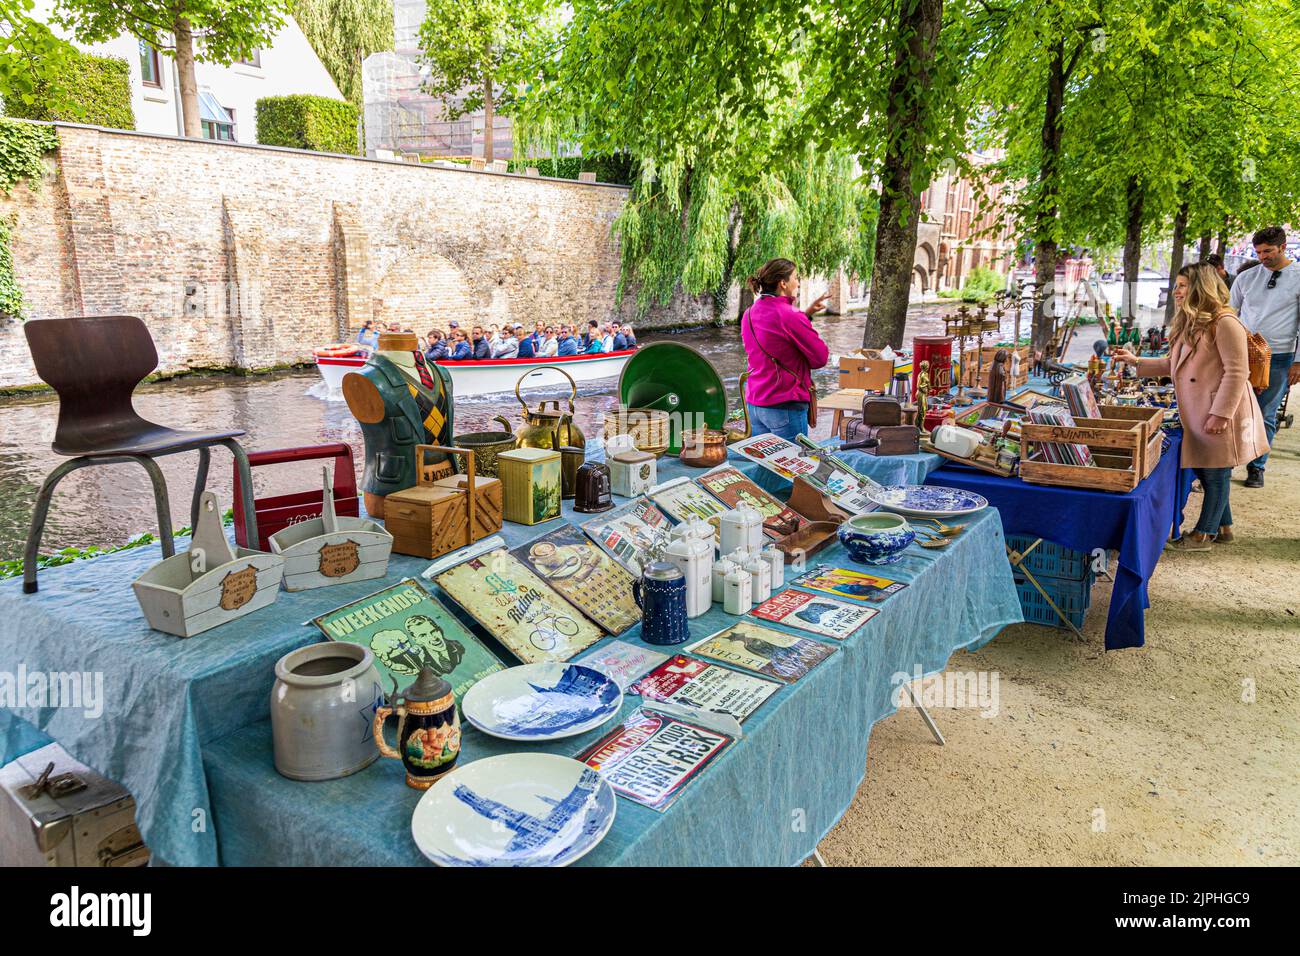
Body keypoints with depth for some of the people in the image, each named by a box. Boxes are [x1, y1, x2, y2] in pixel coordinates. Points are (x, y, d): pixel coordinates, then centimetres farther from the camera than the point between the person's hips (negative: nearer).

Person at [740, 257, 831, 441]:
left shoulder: (749, 314, 7)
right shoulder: (790, 316, -17)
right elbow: (821, 358, -10)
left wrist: (806, 314, 12)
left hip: (753, 404, 8)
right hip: (785, 407, -8)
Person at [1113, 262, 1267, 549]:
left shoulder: (1224, 322, -16)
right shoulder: (1188, 325, 13)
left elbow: (1236, 372, -19)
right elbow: (1172, 364, 18)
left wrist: (1220, 414, -22)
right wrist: (1136, 361, 8)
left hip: (1221, 414, -9)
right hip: (1196, 414, 9)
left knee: (1216, 473, 3)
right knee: (1202, 469, 16)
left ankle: (1204, 534, 13)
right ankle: (1223, 526, 30)